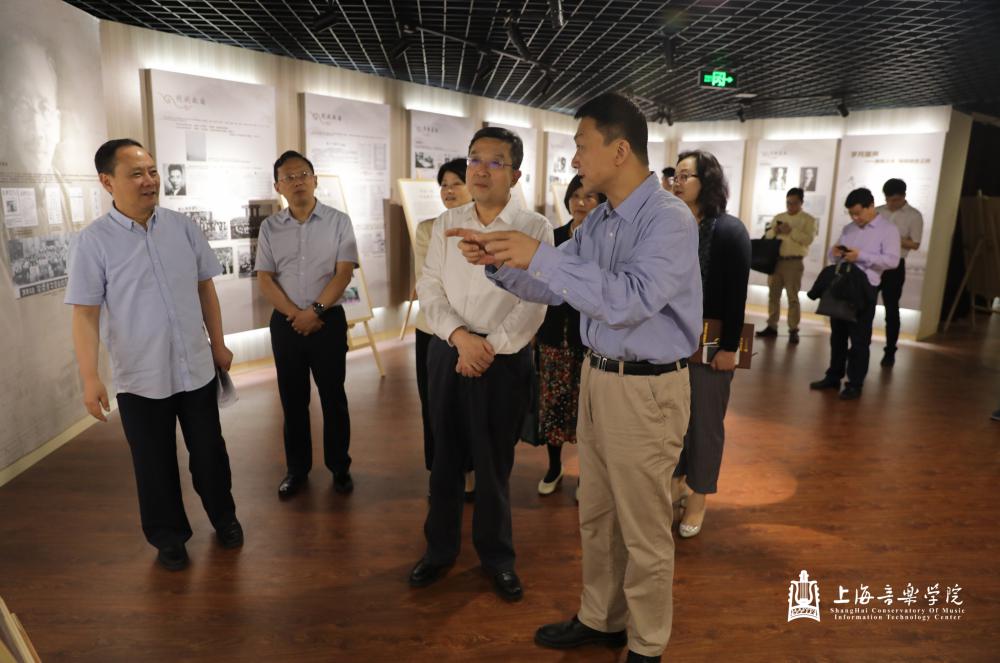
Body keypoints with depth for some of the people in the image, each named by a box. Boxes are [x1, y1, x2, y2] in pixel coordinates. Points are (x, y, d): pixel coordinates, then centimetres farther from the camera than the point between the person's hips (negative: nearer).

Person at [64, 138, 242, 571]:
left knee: (209, 451, 16)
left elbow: (205, 288, 7)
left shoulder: (183, 227, -1)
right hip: (139, 379, -2)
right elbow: (85, 314, -11)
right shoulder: (94, 242, -10)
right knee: (155, 464, 13)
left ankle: (224, 517, 39)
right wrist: (90, 377, -16)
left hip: (196, 368, 3)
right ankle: (168, 536, 35)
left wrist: (218, 344, 9)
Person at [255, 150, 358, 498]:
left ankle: (340, 467, 19)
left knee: (333, 397, 5)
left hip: (329, 320, -2)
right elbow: (264, 279, 1)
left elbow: (344, 273, -8)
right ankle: (297, 468, 23)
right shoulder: (270, 227, 5)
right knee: (292, 399, 10)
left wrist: (315, 311, -15)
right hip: (285, 323, 2)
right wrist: (295, 314, -12)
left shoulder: (338, 221, -2)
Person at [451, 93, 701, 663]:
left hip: (646, 390, -8)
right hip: (597, 378, 8)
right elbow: (554, 287, 13)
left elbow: (628, 300, -30)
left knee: (644, 530, 8)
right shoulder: (599, 220, 7)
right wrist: (500, 261, -3)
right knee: (597, 515, 20)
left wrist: (540, 256, -28)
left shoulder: (670, 219, -18)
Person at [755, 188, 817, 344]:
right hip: (775, 260, 5)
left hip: (793, 262, -5)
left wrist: (791, 231, -20)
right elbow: (767, 236, 12)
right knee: (773, 294, 7)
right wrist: (774, 231, -9)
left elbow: (808, 239, -11)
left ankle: (793, 330, 0)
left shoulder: (808, 219, 3)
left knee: (792, 297, -4)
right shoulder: (778, 217, 17)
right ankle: (772, 326, 13)